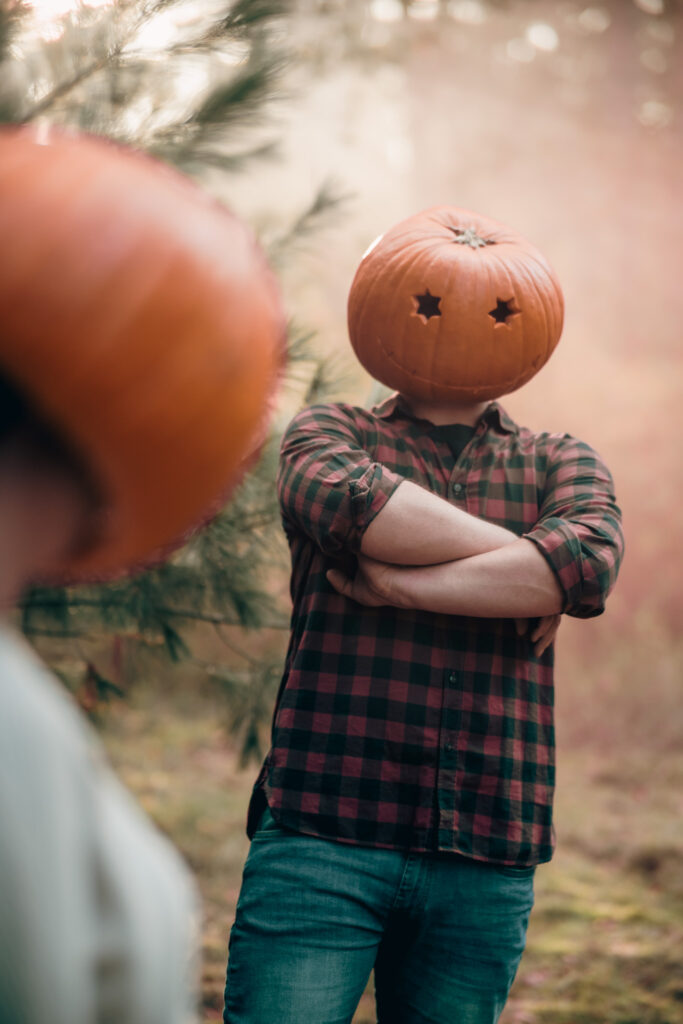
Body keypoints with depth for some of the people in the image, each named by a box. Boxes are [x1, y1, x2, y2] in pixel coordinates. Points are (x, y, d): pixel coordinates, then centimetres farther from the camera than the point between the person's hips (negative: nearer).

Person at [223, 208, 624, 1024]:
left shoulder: (560, 463, 15)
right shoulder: (329, 433, 11)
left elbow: (591, 563, -8)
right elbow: (342, 499, -15)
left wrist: (393, 582, -11)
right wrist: (521, 574, -8)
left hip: (486, 861, 2)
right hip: (325, 834, -2)